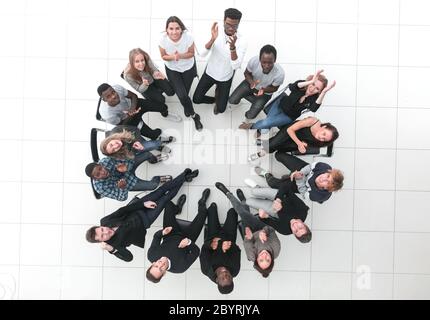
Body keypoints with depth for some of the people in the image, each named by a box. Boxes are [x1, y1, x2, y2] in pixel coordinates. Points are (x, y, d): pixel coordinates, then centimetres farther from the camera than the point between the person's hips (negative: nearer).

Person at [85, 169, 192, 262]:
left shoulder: (105, 221, -18)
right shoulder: (114, 243, -25)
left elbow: (123, 210, -13)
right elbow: (129, 257, -28)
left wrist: (143, 204, -17)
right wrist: (112, 250, -43)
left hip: (137, 210, 2)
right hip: (144, 221, -2)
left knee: (160, 191, -2)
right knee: (164, 199, -4)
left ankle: (184, 176, 19)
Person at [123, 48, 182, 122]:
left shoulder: (147, 60, -36)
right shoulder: (128, 75, -38)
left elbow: (154, 70, -21)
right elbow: (139, 89, -24)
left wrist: (156, 74, -46)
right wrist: (144, 85, -47)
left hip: (154, 78, 3)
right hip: (144, 87, -2)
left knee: (171, 92, -2)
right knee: (161, 100, -12)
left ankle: (157, 91, 33)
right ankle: (165, 113, 23)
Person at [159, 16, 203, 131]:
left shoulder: (188, 36, -30)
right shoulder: (163, 40, -28)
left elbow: (191, 53, -14)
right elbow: (163, 56, -11)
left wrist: (180, 56, -35)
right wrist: (173, 57, -33)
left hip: (188, 67, 0)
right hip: (172, 69, 0)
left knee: (185, 92, 10)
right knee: (182, 96, -10)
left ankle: (187, 109, 51)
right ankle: (194, 116, 20)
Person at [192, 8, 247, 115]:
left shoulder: (241, 41, -23)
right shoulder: (216, 33, -17)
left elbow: (236, 66, -33)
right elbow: (202, 54, -25)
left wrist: (232, 47, -49)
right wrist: (212, 39, -41)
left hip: (225, 78, -2)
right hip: (209, 72, 2)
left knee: (221, 109, 4)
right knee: (196, 99, 3)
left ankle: (218, 92, 38)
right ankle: (215, 99, 32)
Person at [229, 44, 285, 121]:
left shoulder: (280, 73, -38)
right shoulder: (254, 61, -35)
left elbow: (274, 88, -16)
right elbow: (247, 73, -12)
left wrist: (263, 90, -38)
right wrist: (251, 82, -34)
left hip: (265, 92, -2)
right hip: (251, 83, 2)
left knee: (251, 115, -10)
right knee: (232, 100, -5)